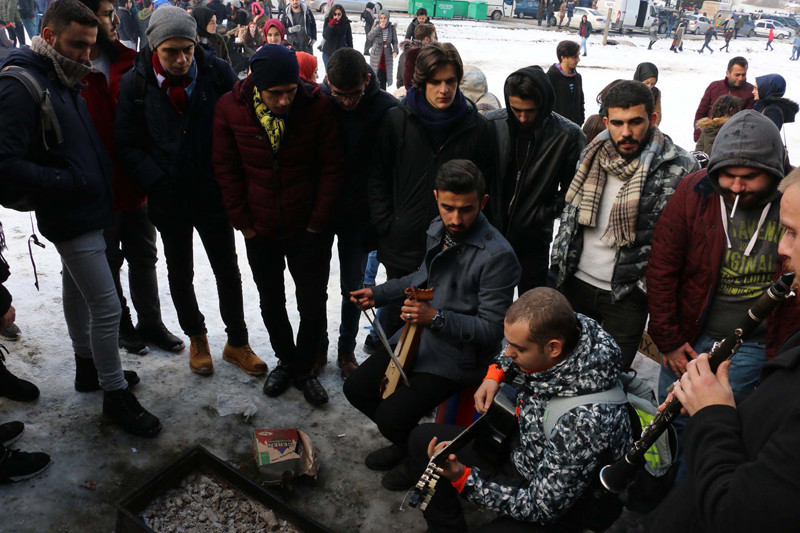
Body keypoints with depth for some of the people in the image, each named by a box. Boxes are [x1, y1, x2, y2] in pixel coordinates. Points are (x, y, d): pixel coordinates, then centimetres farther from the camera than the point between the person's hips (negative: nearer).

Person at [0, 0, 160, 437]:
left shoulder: (62, 78, 9)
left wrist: (97, 179, 4)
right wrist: (71, 182, -20)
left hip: (85, 210, 10)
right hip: (71, 217, -10)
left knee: (77, 291, 22)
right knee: (107, 307, -5)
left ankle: (88, 367, 40)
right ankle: (115, 394, 10)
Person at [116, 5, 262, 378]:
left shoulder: (218, 72, -11)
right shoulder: (135, 84, -9)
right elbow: (126, 144, -4)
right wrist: (157, 180, -14)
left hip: (213, 194, 0)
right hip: (168, 198, 1)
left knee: (228, 270, 10)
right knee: (180, 274, 16)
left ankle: (236, 342, 28)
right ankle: (196, 337, 38)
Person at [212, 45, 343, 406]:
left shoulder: (317, 105, -14)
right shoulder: (230, 108, -10)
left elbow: (332, 167, -8)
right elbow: (225, 169, -3)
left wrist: (318, 222, -8)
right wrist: (243, 222, -4)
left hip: (309, 230, -1)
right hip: (260, 230, 2)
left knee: (313, 306, 6)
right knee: (271, 304, 17)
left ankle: (303, 368, 30)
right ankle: (285, 360, 41)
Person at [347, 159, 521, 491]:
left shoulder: (497, 256, -25)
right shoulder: (438, 229, 0)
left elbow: (491, 328, -20)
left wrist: (436, 317, -30)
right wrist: (379, 294, 14)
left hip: (457, 355, -8)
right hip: (418, 337, 8)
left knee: (391, 417, -17)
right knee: (357, 388, 7)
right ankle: (406, 443, 29)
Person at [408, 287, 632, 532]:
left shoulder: (586, 420, -39)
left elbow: (541, 508, -28)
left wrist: (462, 478, -30)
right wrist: (496, 373, -8)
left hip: (558, 509, -7)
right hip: (521, 452, 8)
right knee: (422, 438, 6)